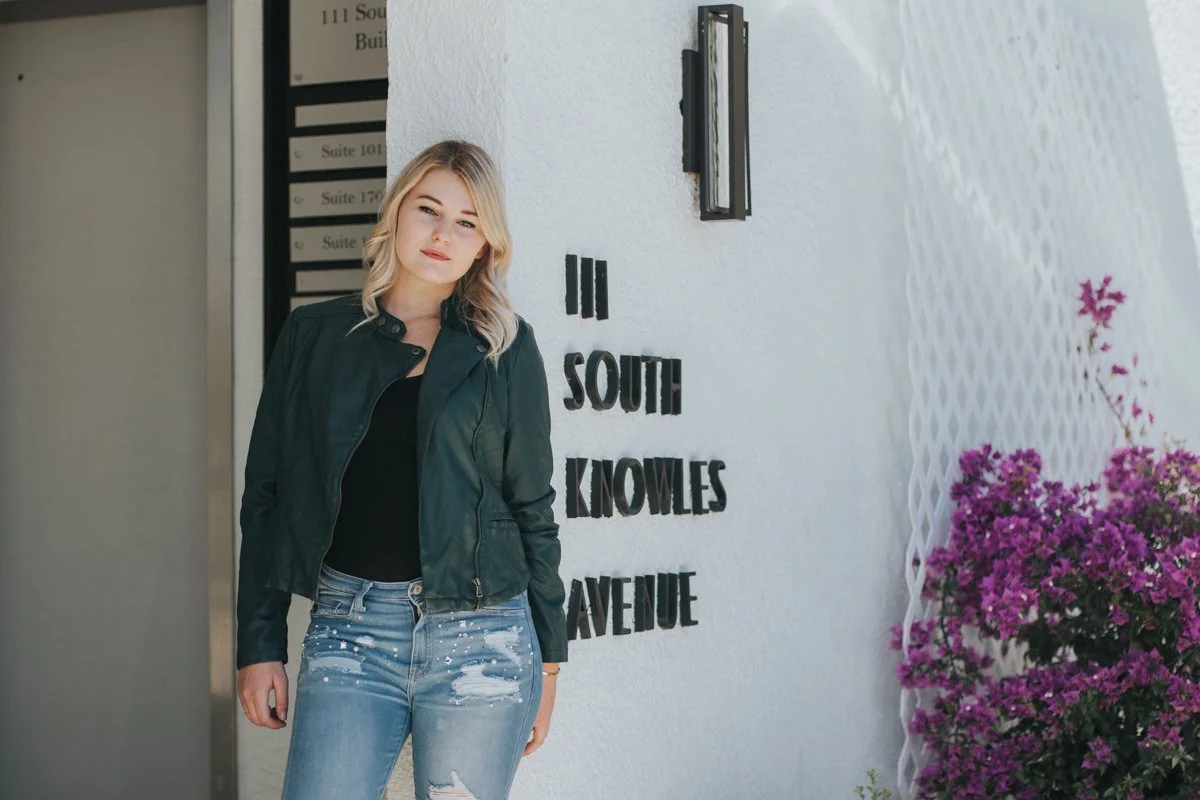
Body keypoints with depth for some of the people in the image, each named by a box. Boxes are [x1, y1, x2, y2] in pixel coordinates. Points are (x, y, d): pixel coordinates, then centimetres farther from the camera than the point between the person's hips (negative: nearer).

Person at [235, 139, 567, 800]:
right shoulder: (312, 336, 9)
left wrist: (548, 658, 7)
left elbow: (533, 508, 8)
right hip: (348, 628, 1)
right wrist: (260, 646, 5)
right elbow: (265, 497, 10)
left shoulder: (505, 348, 6)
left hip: (479, 637, -1)